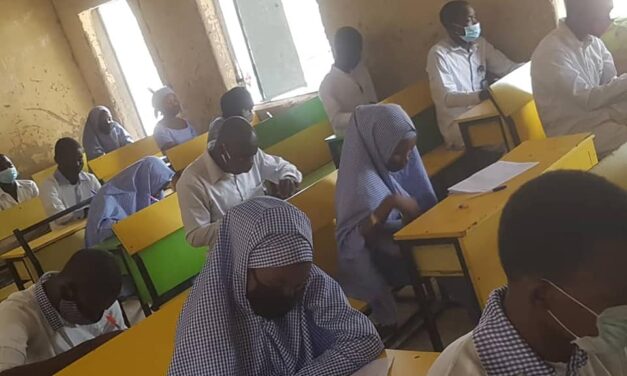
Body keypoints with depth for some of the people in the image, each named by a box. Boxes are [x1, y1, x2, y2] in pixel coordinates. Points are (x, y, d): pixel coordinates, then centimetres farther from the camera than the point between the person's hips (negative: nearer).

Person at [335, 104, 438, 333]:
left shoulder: (395, 161, -1)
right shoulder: (361, 180, -24)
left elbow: (424, 205, 10)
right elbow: (353, 242, -32)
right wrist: (390, 203, -38)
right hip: (392, 256, -8)